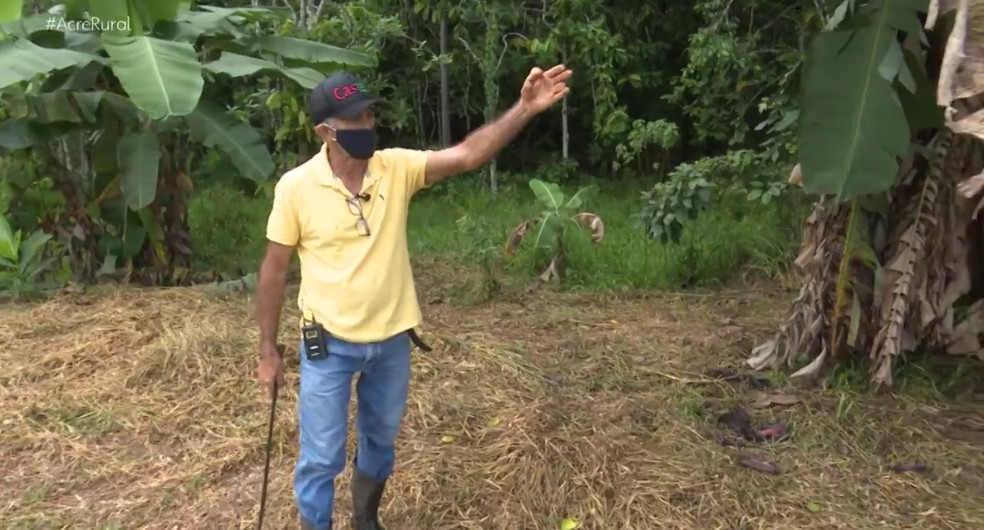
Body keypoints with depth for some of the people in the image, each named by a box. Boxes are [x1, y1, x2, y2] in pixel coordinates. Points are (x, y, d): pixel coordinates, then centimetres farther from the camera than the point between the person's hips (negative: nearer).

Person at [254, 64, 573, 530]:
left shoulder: (397, 168, -7)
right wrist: (268, 349, -2)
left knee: (380, 443, 23)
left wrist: (524, 109, -29)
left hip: (391, 341, 4)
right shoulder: (296, 186, -13)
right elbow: (274, 270, -6)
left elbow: (467, 155, -16)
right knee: (321, 458, 7)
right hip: (328, 345, -3)